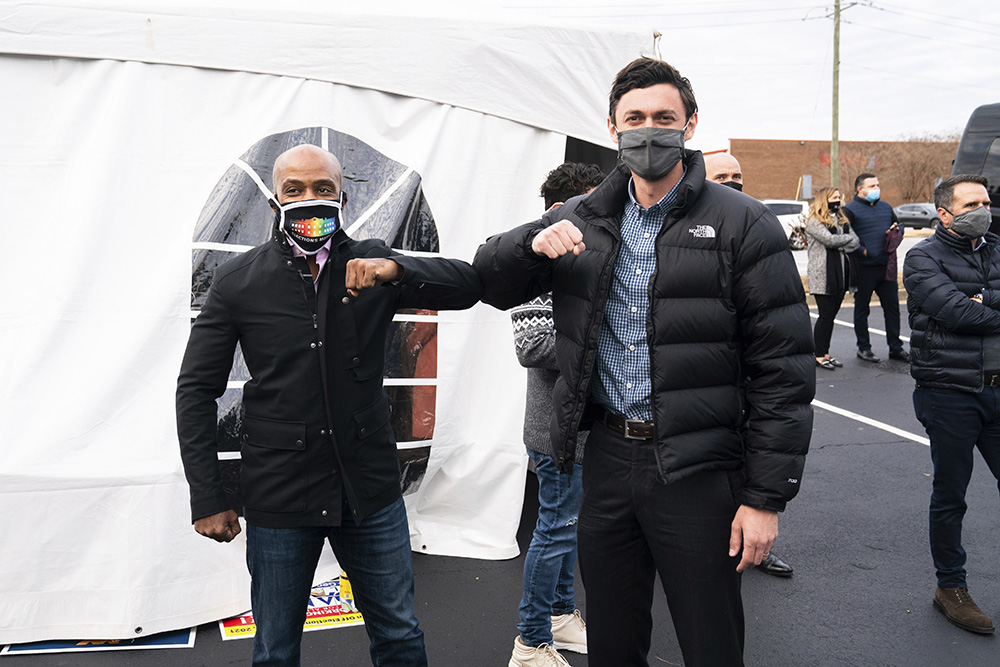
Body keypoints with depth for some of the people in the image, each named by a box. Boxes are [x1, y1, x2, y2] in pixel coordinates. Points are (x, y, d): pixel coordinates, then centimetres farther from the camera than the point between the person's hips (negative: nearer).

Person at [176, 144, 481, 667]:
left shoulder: (371, 265, 1)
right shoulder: (238, 281, -3)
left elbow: (467, 285, -5)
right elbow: (196, 389, 0)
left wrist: (396, 269, -23)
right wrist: (207, 500, -4)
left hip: (370, 491, 1)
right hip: (278, 500, -1)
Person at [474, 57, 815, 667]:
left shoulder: (743, 225, -6)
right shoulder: (584, 222, 8)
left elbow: (784, 370, -8)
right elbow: (491, 284, 13)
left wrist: (766, 497, -12)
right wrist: (532, 243, -10)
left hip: (698, 468, -4)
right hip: (608, 457, 4)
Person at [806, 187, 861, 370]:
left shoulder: (842, 220, 18)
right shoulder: (814, 221, -5)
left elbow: (856, 242, 8)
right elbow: (829, 239, -18)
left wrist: (840, 246, -10)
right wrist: (848, 238, -2)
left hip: (840, 274, 7)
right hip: (822, 275, -7)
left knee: (831, 314, 9)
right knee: (826, 315, -7)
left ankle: (825, 353, 15)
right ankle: (819, 355, 0)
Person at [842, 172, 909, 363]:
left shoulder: (885, 207, 15)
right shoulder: (851, 210, -6)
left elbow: (898, 225, 26)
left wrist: (897, 230, 4)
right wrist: (861, 250, -16)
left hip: (886, 267, 6)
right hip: (864, 269, -6)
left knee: (892, 307, 8)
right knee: (862, 309, 6)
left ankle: (896, 348, 18)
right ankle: (863, 348, 17)